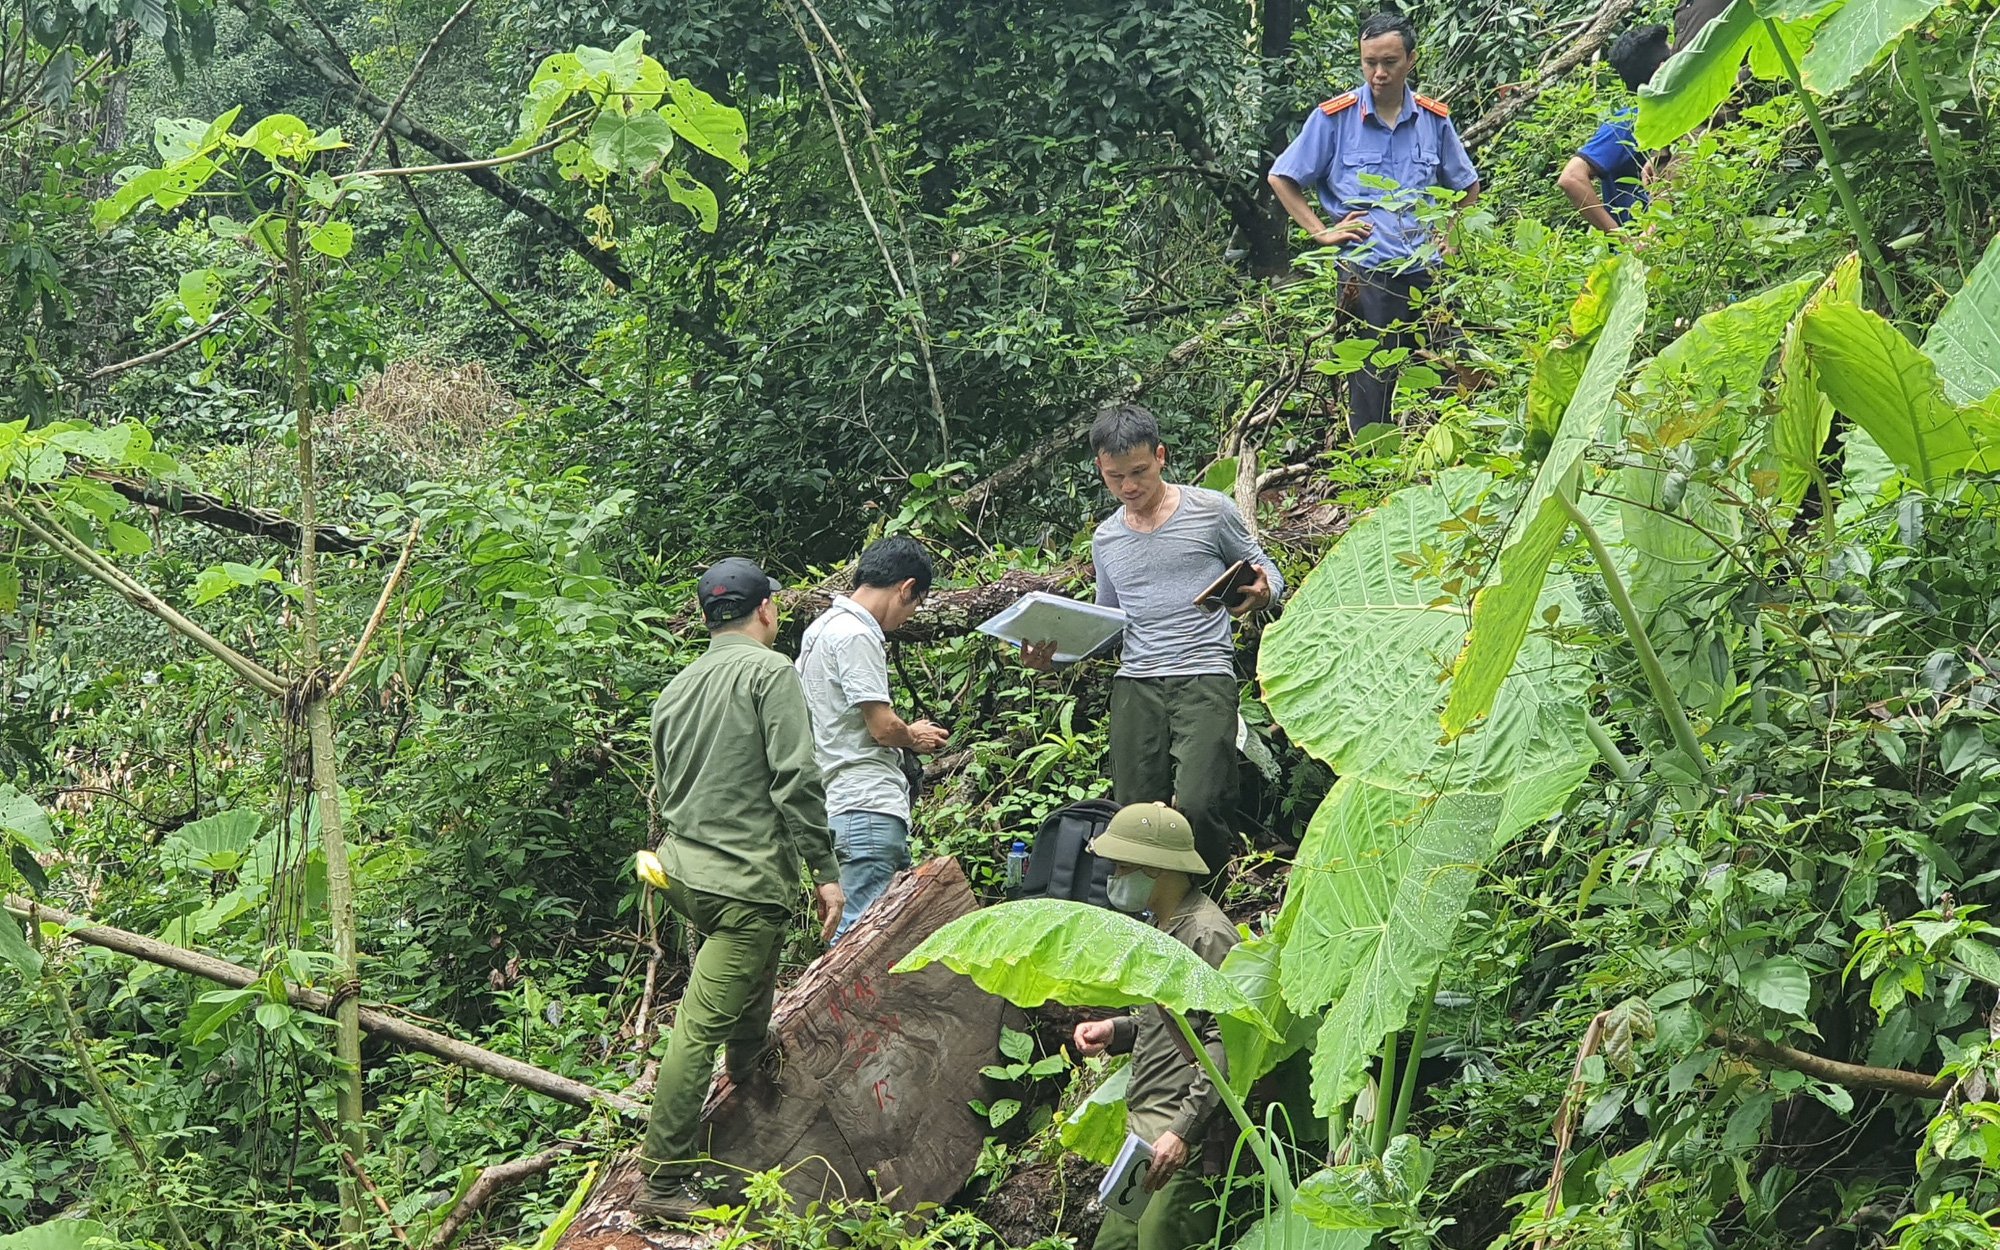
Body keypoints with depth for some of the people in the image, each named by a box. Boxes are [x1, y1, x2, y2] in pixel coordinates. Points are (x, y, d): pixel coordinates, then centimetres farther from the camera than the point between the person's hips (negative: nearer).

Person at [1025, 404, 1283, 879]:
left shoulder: (1210, 510, 5)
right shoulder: (1105, 539, 18)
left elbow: (1266, 571, 13)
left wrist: (1261, 594, -12)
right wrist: (1054, 652, 9)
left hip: (1204, 676, -4)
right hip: (1135, 684, 5)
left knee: (1197, 807, -22)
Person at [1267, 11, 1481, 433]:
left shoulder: (1435, 119, 9)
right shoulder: (1334, 117, 0)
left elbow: (1468, 187, 24)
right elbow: (1282, 179, 6)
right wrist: (1322, 232, -1)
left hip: (1425, 272, 3)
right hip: (1364, 276, -3)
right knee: (1370, 394, -3)